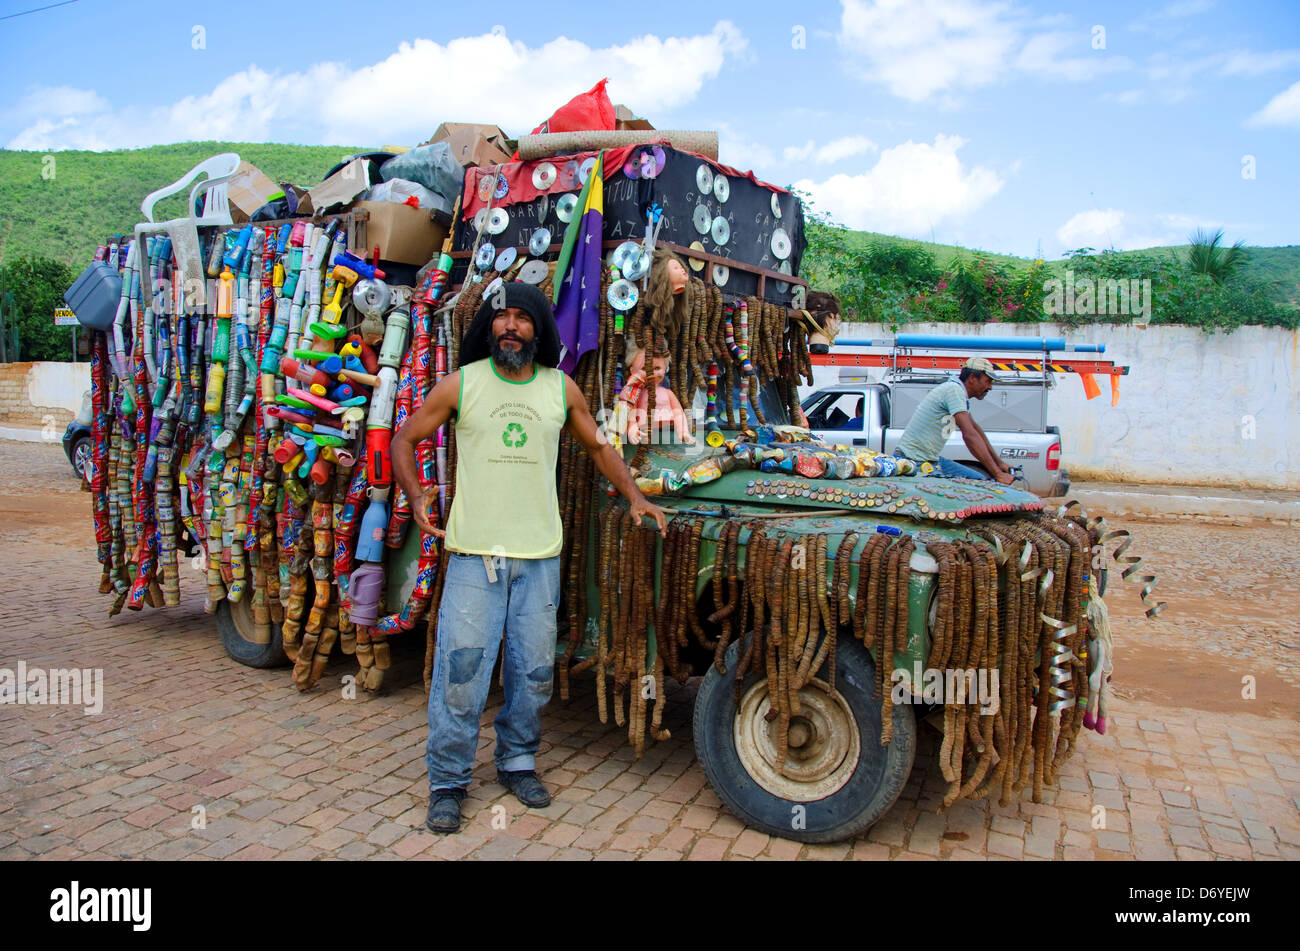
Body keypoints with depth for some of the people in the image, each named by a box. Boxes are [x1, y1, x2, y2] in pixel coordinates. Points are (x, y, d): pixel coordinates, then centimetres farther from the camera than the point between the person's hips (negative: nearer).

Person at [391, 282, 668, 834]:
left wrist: (634, 497, 9)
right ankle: (447, 782, 14)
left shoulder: (561, 389, 6)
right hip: (474, 552, -2)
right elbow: (405, 440, 8)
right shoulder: (461, 383, 1)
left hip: (539, 555, 2)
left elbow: (598, 447, 19)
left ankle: (517, 762, 30)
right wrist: (415, 497, -6)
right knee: (460, 671, -2)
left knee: (534, 670, 10)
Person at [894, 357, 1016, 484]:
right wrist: (997, 474, -28)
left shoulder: (960, 392, 12)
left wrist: (999, 463, 21)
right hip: (914, 461, -10)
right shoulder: (954, 389, -19)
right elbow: (969, 435, -27)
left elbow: (974, 427, 23)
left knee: (980, 480, 3)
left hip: (933, 459, 10)